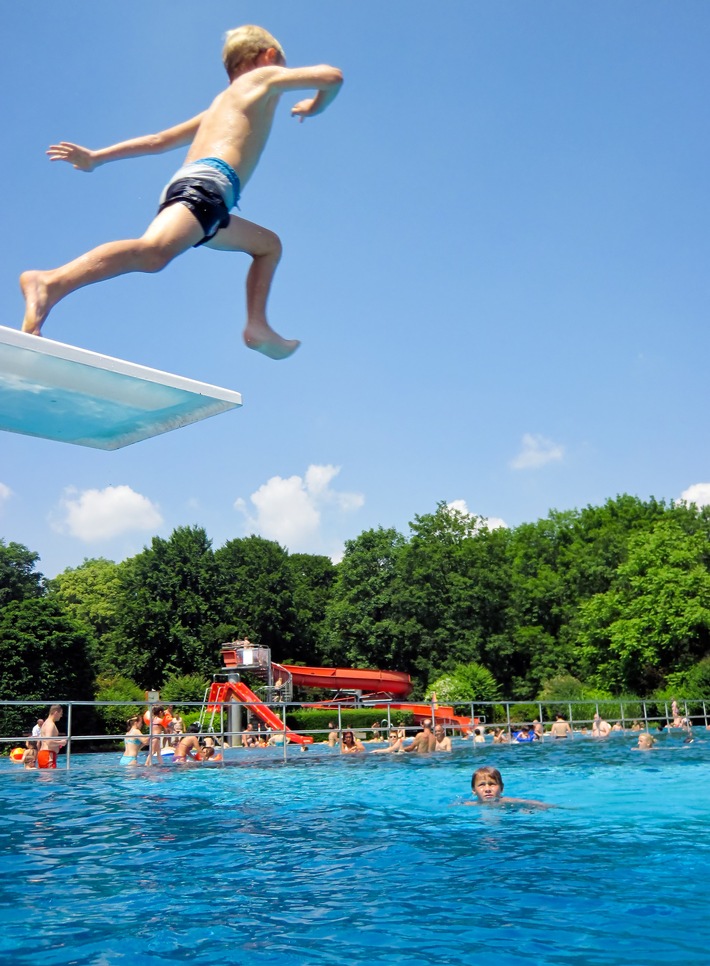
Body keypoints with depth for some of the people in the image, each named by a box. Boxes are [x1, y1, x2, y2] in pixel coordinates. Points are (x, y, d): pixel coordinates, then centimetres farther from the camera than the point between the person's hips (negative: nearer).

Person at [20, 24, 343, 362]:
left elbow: (159, 140, 33)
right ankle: (50, 283, -49)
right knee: (153, 251, -32)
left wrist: (96, 157, 31)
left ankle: (257, 327, 13)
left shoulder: (219, 104, 37)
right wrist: (314, 107, 34)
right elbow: (333, 76, 14)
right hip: (209, 181, -8)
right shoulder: (264, 77, 19)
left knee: (269, 244, 27)